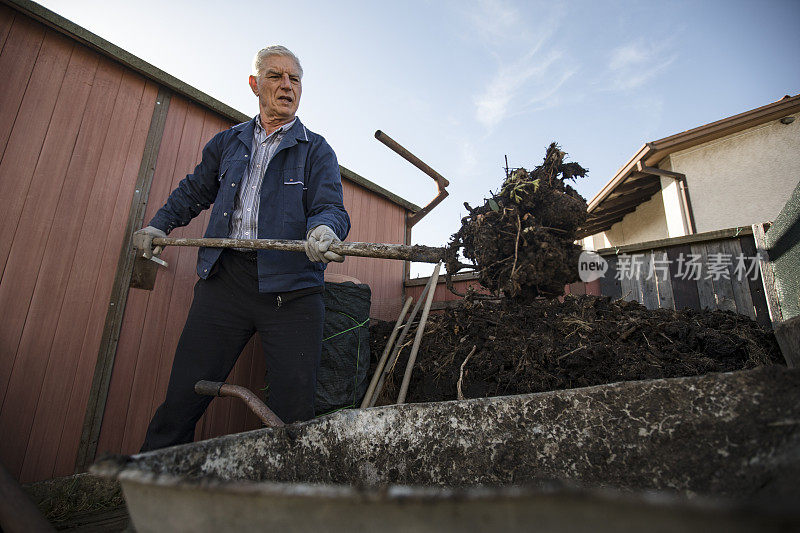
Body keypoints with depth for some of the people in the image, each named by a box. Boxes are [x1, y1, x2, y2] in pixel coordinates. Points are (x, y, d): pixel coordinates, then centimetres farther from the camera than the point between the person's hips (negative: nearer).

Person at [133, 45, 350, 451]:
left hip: (290, 289, -2)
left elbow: (331, 207, -5)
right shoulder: (227, 142, 21)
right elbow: (193, 192, 34)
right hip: (224, 277, 3)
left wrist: (324, 228, -27)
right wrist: (158, 226, 23)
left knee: (293, 410, -3)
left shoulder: (316, 151, 10)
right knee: (183, 396, 5)